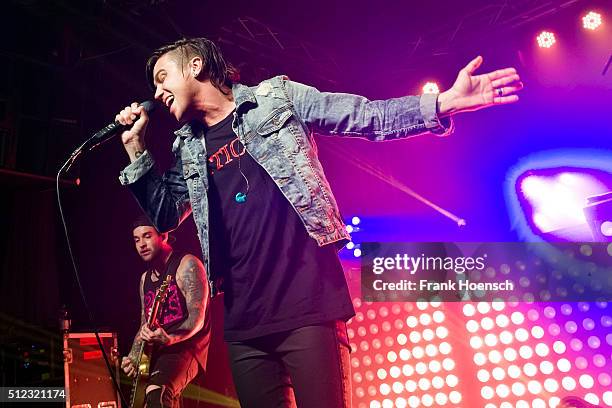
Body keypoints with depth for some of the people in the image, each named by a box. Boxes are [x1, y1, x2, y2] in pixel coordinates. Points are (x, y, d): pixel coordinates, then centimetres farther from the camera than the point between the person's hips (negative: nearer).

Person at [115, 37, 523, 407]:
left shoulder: (275, 95, 7)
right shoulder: (187, 149, 19)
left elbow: (368, 117, 3)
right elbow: (166, 215, 24)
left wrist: (443, 102, -9)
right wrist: (136, 148, 14)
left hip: (308, 302, -4)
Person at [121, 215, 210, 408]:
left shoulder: (187, 265, -7)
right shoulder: (145, 278, 17)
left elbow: (197, 317, -17)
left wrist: (169, 339, -34)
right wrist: (132, 357, 3)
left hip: (184, 347, -9)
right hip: (154, 352, 9)